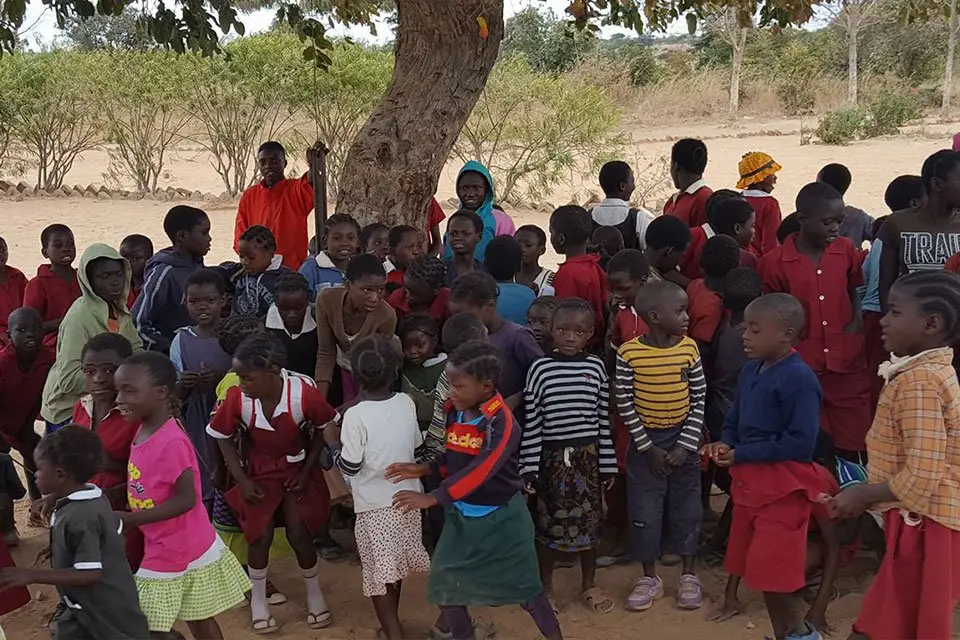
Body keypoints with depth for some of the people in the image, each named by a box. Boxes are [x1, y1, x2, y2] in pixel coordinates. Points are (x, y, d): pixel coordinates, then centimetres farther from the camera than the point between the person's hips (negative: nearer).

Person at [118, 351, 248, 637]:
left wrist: (130, 520, -28)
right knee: (199, 621, 19)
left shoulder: (172, 442, -27)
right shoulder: (143, 432, 2)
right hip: (162, 550, 8)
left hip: (183, 554, -8)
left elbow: (186, 499, -26)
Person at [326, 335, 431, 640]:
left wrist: (333, 442, 3)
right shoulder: (406, 403, -4)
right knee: (394, 566, 23)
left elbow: (349, 467, -13)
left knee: (379, 575, 5)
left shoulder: (355, 415, -18)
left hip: (375, 506, -6)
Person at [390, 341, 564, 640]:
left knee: (524, 589, 7)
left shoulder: (501, 422, -24)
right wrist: (422, 469, -6)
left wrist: (432, 498, -38)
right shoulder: (454, 412, -2)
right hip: (462, 515, 6)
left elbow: (480, 470, -34)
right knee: (443, 584, 6)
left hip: (500, 517, -6)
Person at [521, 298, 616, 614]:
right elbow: (531, 422, -6)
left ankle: (589, 583, 30)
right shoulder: (540, 368, -7)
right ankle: (545, 586, 26)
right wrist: (529, 466, -7)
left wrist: (607, 462, 5)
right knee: (548, 520, 9)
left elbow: (603, 419, 3)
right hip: (552, 455, -2)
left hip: (587, 454, 2)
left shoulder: (596, 367, -1)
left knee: (588, 519, 12)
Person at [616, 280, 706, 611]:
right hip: (645, 441, -2)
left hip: (683, 439, 2)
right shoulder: (629, 353, -14)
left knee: (686, 508, 10)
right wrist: (648, 447, -10)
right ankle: (650, 577, 22)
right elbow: (625, 405, -9)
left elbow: (699, 400, -2)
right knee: (645, 511, 5)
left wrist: (686, 445, -9)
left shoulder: (689, 348, -7)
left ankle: (688, 575, 26)